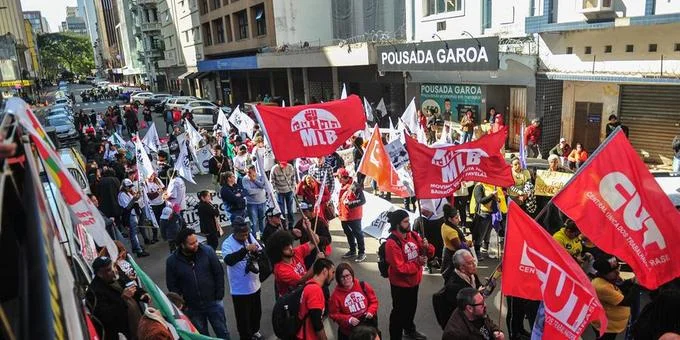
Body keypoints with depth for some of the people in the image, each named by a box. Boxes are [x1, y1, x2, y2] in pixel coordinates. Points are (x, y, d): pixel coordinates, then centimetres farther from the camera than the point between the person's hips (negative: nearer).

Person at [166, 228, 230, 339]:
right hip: (192, 308, 1)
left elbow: (219, 273, -6)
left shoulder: (207, 251, -13)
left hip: (213, 302, 0)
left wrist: (219, 296, -6)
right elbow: (172, 285, -3)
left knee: (222, 333, 14)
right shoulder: (172, 261, -12)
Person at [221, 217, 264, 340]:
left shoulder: (249, 237, -5)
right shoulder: (227, 244, -20)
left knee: (256, 312, 26)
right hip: (240, 289, -6)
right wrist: (246, 249, -43)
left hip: (254, 284, 6)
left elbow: (261, 252, 0)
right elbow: (229, 260, -37)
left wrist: (257, 252, -23)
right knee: (243, 317, 9)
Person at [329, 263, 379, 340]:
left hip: (368, 326, 2)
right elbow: (333, 314, -11)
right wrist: (349, 319, -22)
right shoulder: (336, 294, -15)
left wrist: (370, 311, -17)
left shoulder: (363, 286, -10)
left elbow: (374, 301, 0)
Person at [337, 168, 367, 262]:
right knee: (348, 233, 19)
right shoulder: (342, 186, 7)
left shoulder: (355, 186, -20)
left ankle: (362, 252, 13)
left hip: (354, 216, -9)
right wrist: (339, 210, 20)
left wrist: (351, 203, -28)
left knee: (358, 233, 2)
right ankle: (352, 250, 35)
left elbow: (362, 200, -21)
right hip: (344, 216, 9)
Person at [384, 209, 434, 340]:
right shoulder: (392, 243, -25)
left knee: (412, 307, 27)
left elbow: (429, 253, 3)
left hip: (414, 281, 8)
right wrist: (418, 263, -23)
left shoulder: (413, 235, -2)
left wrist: (427, 247, -18)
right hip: (400, 284, -8)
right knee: (400, 311, 7)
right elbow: (400, 268, -28)